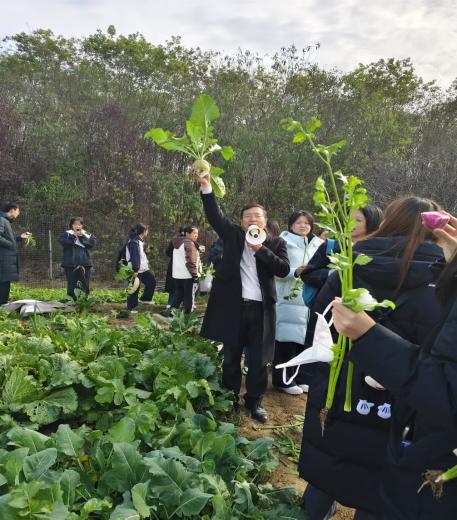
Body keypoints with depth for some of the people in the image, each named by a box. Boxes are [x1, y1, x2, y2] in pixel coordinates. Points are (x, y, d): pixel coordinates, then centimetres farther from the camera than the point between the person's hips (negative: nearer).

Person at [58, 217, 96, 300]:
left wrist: (83, 236, -12)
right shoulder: (67, 234, 6)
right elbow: (61, 241, -15)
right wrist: (73, 236, -16)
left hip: (85, 264, 2)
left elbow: (93, 242, -6)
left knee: (85, 286, 6)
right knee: (72, 286, -2)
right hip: (71, 265, -2)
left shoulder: (86, 234, 11)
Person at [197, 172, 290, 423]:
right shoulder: (233, 235, 8)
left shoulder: (276, 242, 6)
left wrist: (261, 249, -15)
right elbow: (214, 216, -2)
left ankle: (254, 401, 25)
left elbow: (284, 269, -6)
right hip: (233, 306, 1)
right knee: (231, 357, 12)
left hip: (261, 308, 0)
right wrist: (206, 187, -13)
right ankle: (230, 399, 29)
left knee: (259, 359, 8)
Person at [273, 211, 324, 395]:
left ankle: (300, 377, 22)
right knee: (288, 339, -4)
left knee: (305, 338, 8)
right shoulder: (284, 243, -2)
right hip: (289, 299, -5)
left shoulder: (318, 245, 15)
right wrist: (295, 272, -23)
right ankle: (283, 379, 9)